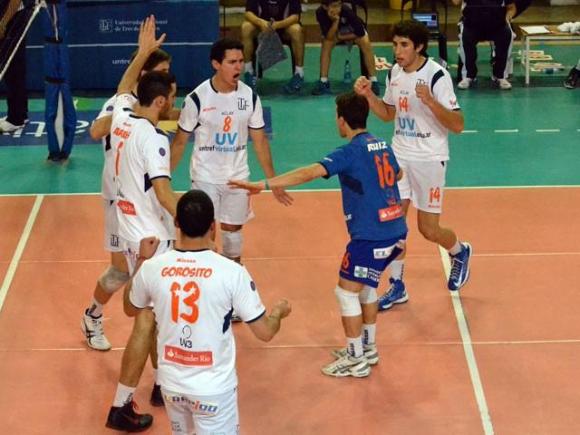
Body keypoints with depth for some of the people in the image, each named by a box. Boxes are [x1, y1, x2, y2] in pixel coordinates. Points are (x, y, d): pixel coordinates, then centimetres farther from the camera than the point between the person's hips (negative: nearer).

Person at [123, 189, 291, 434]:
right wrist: (279, 311, 13)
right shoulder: (231, 272, -17)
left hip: (172, 383, 4)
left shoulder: (152, 268, -9)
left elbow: (130, 309, 14)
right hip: (214, 387, -4)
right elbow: (264, 332, -9)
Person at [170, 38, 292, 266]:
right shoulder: (197, 98, -14)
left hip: (238, 176, 3)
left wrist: (273, 181, 5)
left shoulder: (249, 96, -4)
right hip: (205, 177, -3)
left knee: (233, 229, 13)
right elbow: (180, 142, -5)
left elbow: (260, 140, 5)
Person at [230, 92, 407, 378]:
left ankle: (356, 361, 7)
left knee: (346, 291, 2)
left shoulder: (350, 152, -14)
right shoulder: (383, 146, 10)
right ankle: (368, 348, 32)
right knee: (365, 286, 24)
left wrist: (263, 185, -31)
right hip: (395, 231, 9)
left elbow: (309, 173, -26)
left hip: (371, 236, -9)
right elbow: (397, 174, 33)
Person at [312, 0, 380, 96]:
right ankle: (323, 82, -21)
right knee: (326, 42, -27)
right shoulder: (320, 13, -33)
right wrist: (336, 21, -47)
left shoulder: (347, 10, -38)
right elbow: (329, 37, -34)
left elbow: (360, 33, -28)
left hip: (353, 30, -1)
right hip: (333, 32, 1)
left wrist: (341, 37, -20)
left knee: (365, 43, -27)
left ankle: (373, 82, -19)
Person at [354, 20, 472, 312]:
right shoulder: (394, 73, 3)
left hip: (429, 159, -5)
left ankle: (460, 252, 34)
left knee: (428, 229, 1)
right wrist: (368, 95, 1)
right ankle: (397, 286, 16)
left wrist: (430, 101, -34)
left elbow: (457, 125, -20)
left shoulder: (437, 75, -18)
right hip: (399, 155, 6)